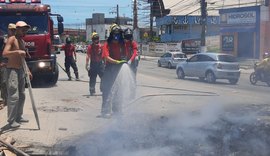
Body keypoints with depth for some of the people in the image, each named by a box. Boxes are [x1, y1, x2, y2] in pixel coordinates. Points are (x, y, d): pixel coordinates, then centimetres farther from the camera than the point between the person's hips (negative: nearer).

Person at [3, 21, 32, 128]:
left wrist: (27, 71, 21)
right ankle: (11, 120, -6)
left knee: (22, 95, 12)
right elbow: (4, 53, -23)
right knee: (13, 96, -11)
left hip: (21, 71, 9)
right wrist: (17, 51, -35)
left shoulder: (22, 41, 16)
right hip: (12, 70, -9)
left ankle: (18, 116, 23)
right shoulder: (12, 39, -9)